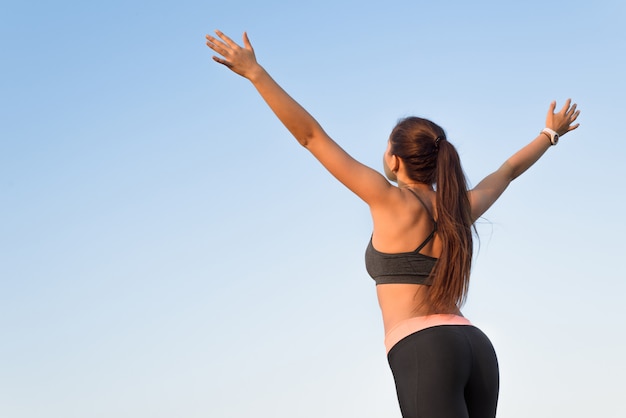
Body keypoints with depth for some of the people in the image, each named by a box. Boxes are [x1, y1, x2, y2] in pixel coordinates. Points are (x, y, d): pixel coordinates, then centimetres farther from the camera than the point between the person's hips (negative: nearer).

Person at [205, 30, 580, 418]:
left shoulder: (394, 201, 2)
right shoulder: (459, 208, 18)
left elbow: (311, 136, 1)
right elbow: (508, 170, 37)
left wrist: (255, 72, 2)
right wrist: (550, 134, 55)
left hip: (424, 352, -7)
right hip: (477, 349, 7)